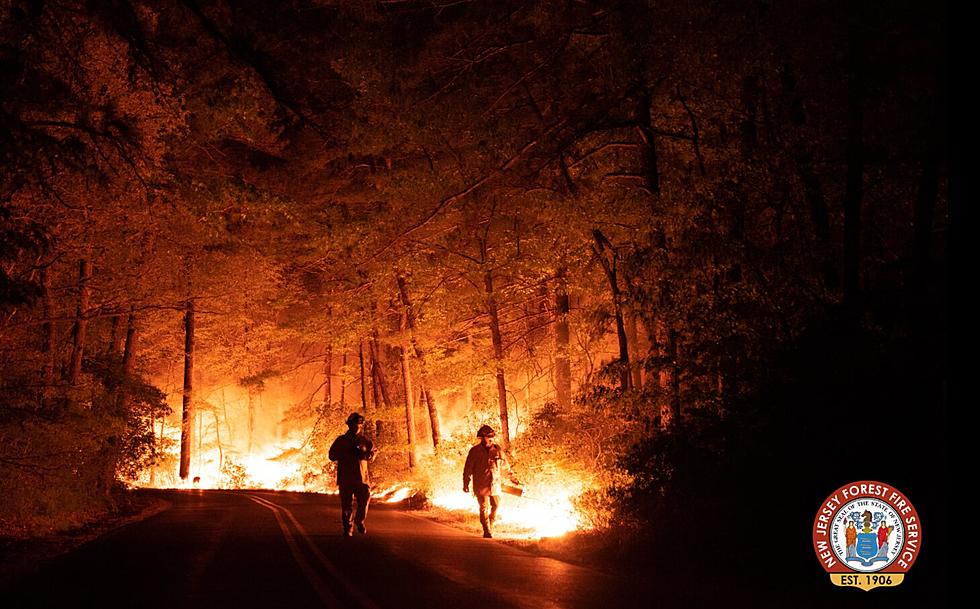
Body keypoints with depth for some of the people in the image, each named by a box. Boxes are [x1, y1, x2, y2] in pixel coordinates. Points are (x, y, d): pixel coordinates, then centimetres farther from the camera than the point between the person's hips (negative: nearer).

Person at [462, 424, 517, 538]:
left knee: (496, 506, 6)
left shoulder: (497, 450, 6)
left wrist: (512, 477, 20)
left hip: (495, 485, 4)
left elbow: (505, 465, 18)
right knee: (484, 508, -6)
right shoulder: (475, 451, -3)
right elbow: (468, 469, 1)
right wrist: (466, 484, 0)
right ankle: (487, 532, 2)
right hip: (481, 485, -4)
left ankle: (491, 527, 26)